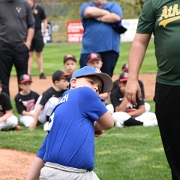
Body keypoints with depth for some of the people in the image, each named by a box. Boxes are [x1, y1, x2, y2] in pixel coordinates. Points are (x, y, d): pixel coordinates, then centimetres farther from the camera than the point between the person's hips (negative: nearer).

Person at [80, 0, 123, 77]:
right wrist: (107, 13, -1)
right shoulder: (86, 6, 13)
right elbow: (89, 12, -11)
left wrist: (99, 18, -4)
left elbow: (117, 17, -9)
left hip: (110, 50, 0)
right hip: (89, 50, 0)